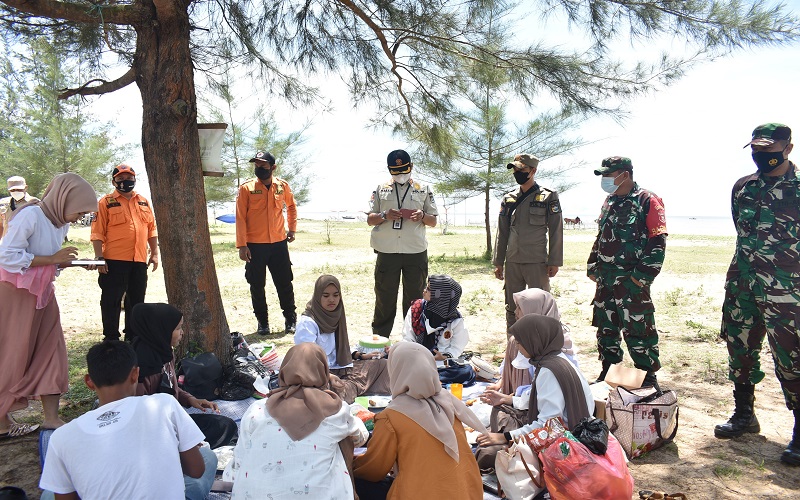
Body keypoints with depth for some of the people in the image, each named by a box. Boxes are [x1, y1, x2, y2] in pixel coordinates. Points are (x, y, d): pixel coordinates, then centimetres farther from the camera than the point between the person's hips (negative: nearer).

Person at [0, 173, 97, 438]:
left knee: (50, 352, 5)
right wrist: (52, 259, -22)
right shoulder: (30, 215, -20)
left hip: (43, 292, 8)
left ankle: (51, 418, 11)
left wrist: (76, 262, -4)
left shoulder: (61, 222, 4)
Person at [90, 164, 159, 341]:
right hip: (114, 261, -5)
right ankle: (111, 338, 12)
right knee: (111, 300, 1)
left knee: (136, 300, 13)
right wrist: (99, 257, -11)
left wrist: (154, 253, 11)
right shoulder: (106, 202, 0)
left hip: (139, 260, 5)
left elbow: (152, 229, 17)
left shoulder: (143, 202, 14)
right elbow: (97, 233, -4)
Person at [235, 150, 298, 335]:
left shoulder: (282, 186, 3)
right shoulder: (246, 188, -5)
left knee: (285, 284, 8)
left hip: (279, 243, 2)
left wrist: (292, 228, 14)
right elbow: (240, 218, -6)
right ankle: (262, 322, 21)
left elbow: (291, 206, 22)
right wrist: (242, 245, -11)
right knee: (257, 286, 6)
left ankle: (290, 319, 22)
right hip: (255, 245, -2)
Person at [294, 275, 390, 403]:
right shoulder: (307, 323, -15)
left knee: (382, 363, -1)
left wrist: (361, 356, 8)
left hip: (341, 368, 9)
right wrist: (328, 377, -35)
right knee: (342, 392, -40)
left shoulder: (337, 315, 9)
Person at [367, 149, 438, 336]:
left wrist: (422, 216, -12)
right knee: (384, 299, 5)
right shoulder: (381, 189, 10)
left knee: (414, 299, 8)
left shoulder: (424, 189, 9)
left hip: (416, 252, 0)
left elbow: (433, 222, 10)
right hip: (386, 252, 0)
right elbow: (369, 219, 9)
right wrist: (385, 216, -11)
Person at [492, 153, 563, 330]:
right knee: (512, 309, 11)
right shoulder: (508, 199, 10)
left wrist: (554, 262, -6)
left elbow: (556, 231, -2)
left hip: (537, 263, -4)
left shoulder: (548, 197, -1)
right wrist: (498, 262, 10)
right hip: (512, 262, 4)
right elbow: (502, 233, 13)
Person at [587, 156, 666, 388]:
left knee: (638, 331, -2)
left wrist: (643, 275, -17)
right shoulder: (609, 202, 15)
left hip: (631, 281, -8)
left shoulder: (647, 201, -9)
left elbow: (658, 242, -13)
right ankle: (608, 371, 28)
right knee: (605, 328, 14)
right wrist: (592, 267, 16)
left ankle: (648, 377, 13)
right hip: (605, 279, 8)